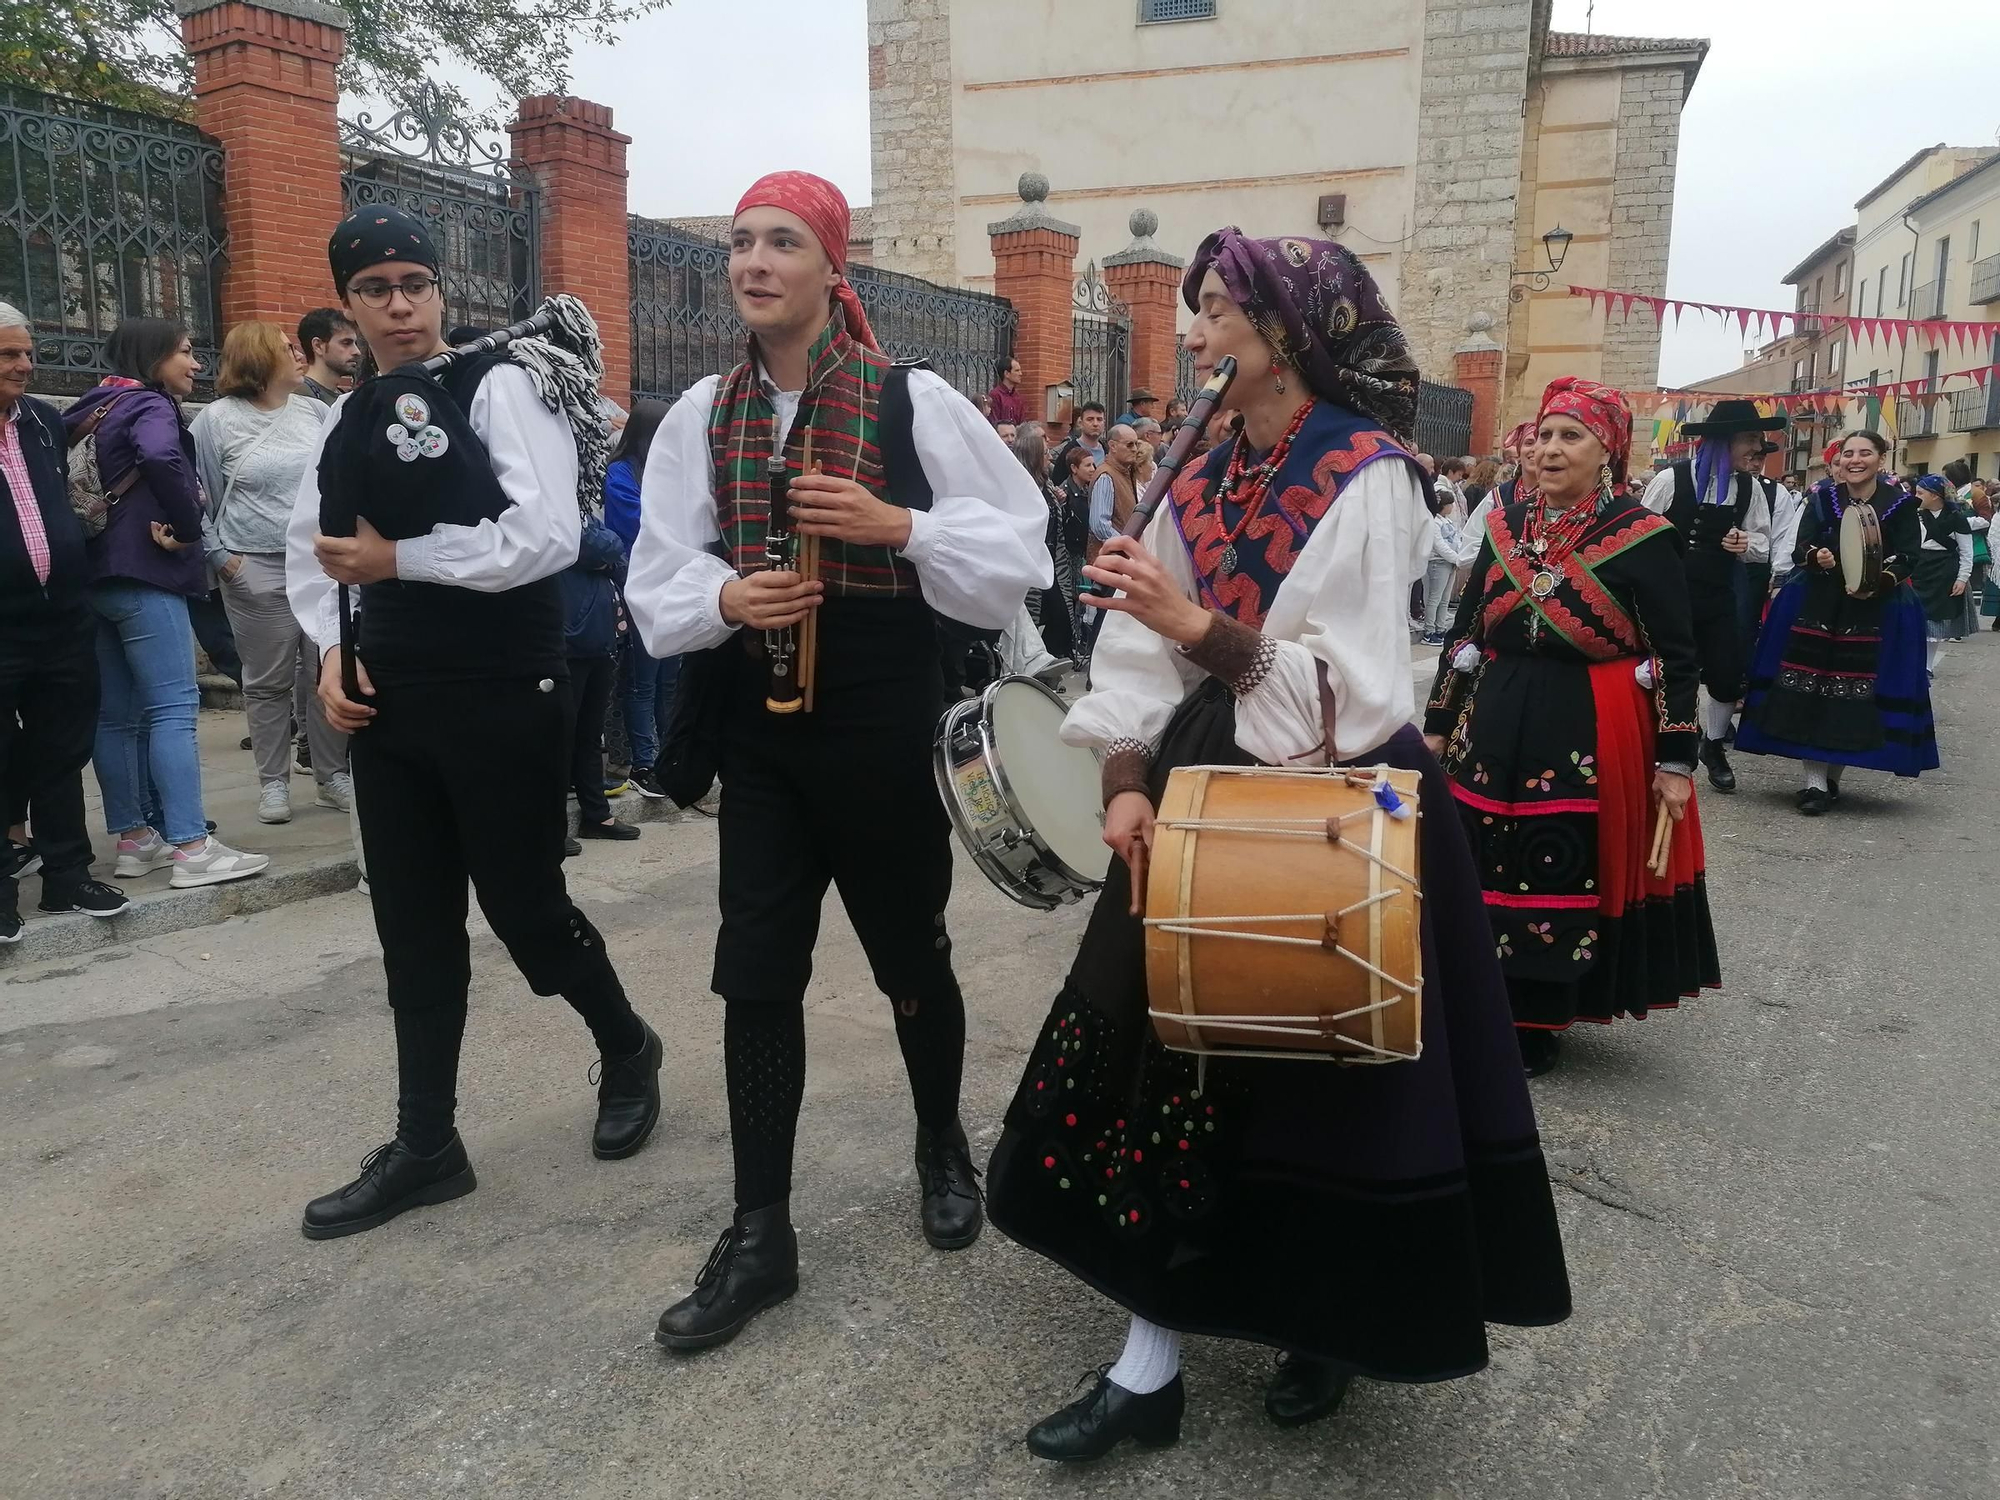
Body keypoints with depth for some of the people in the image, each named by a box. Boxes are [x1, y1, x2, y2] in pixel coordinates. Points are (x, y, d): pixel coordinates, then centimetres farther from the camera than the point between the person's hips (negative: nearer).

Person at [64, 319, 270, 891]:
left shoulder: (94, 409, 18)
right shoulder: (151, 406, -8)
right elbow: (160, 458, -29)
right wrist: (186, 527, -18)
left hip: (95, 576, 9)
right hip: (144, 576, -9)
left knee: (115, 714, 10)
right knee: (174, 708, -11)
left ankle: (133, 839, 16)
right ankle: (191, 848, -14)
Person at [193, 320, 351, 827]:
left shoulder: (314, 412, 9)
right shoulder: (217, 419, 1)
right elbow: (196, 498, 1)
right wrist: (220, 557, -5)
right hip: (257, 571, -3)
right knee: (268, 681, 3)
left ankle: (333, 775, 16)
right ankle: (273, 782, 13)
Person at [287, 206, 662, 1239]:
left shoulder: (501, 385, -9)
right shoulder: (347, 420, 11)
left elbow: (547, 535, -21)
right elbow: (308, 550, 18)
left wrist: (398, 557, -15)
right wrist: (333, 646, 1)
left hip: (502, 698, -6)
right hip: (390, 703, 7)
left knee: (524, 908, 3)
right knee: (414, 927, 11)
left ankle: (626, 1049, 33)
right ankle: (425, 1146, 24)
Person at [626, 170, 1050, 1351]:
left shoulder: (912, 401, -6)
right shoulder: (702, 414, 4)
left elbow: (1021, 547, -5)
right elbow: (659, 582, 5)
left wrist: (897, 525, -19)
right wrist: (723, 596, -16)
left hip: (885, 724, -3)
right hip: (758, 730, 3)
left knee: (911, 955, 13)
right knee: (756, 973, 3)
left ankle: (943, 1147, 41)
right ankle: (760, 1234, 17)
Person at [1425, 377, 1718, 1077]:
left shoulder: (1643, 538, -7)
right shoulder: (1505, 525, 7)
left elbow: (1677, 657, -6)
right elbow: (1464, 632, 12)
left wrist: (1675, 759, -11)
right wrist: (1438, 723, 11)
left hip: (1591, 736, -4)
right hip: (1498, 726, 4)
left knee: (1565, 879, 3)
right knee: (1486, 871, 9)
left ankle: (1535, 1024, 20)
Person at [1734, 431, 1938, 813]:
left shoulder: (1900, 504, -1)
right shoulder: (1823, 498, 4)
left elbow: (1908, 558, -4)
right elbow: (1799, 550, 0)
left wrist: (1880, 582, -23)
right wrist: (1817, 557, -22)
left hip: (1876, 611, -1)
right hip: (1817, 606, 1)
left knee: (1857, 694, 0)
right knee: (1810, 692, -6)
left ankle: (1832, 777, 15)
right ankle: (1814, 781, -3)